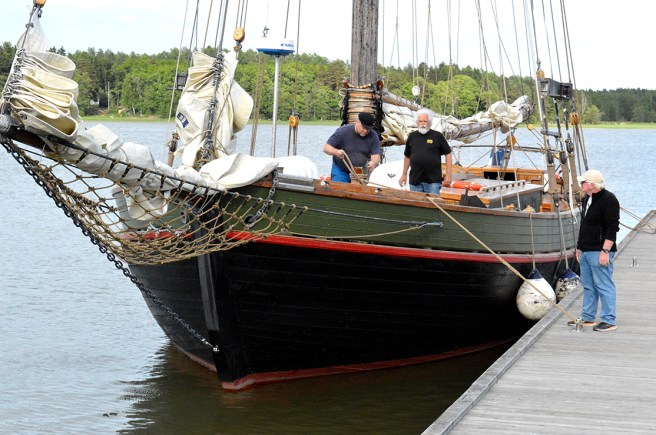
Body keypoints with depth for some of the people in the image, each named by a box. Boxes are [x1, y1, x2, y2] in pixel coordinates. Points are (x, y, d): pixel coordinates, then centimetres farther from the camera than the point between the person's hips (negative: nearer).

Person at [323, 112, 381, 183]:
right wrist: (336, 152, -34)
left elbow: (376, 156, -10)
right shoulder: (343, 131, -11)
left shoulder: (373, 136, -4)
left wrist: (373, 162, -36)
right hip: (341, 171, -3)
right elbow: (326, 148, -11)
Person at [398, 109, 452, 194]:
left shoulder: (437, 136, 0)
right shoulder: (412, 136, 10)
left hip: (433, 180, -3)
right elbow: (407, 156, 19)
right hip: (415, 180, 3)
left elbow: (448, 154, 3)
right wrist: (404, 174, 18)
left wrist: (448, 174, -3)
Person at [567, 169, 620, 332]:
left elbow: (612, 227, -19)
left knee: (604, 286, -7)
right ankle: (588, 318, 23)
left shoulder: (608, 199, -14)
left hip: (599, 251, -10)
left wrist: (605, 251, -22)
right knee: (588, 286, 15)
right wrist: (579, 246, 23)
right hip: (586, 251, 10)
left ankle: (609, 321, -3)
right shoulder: (587, 199, 15)